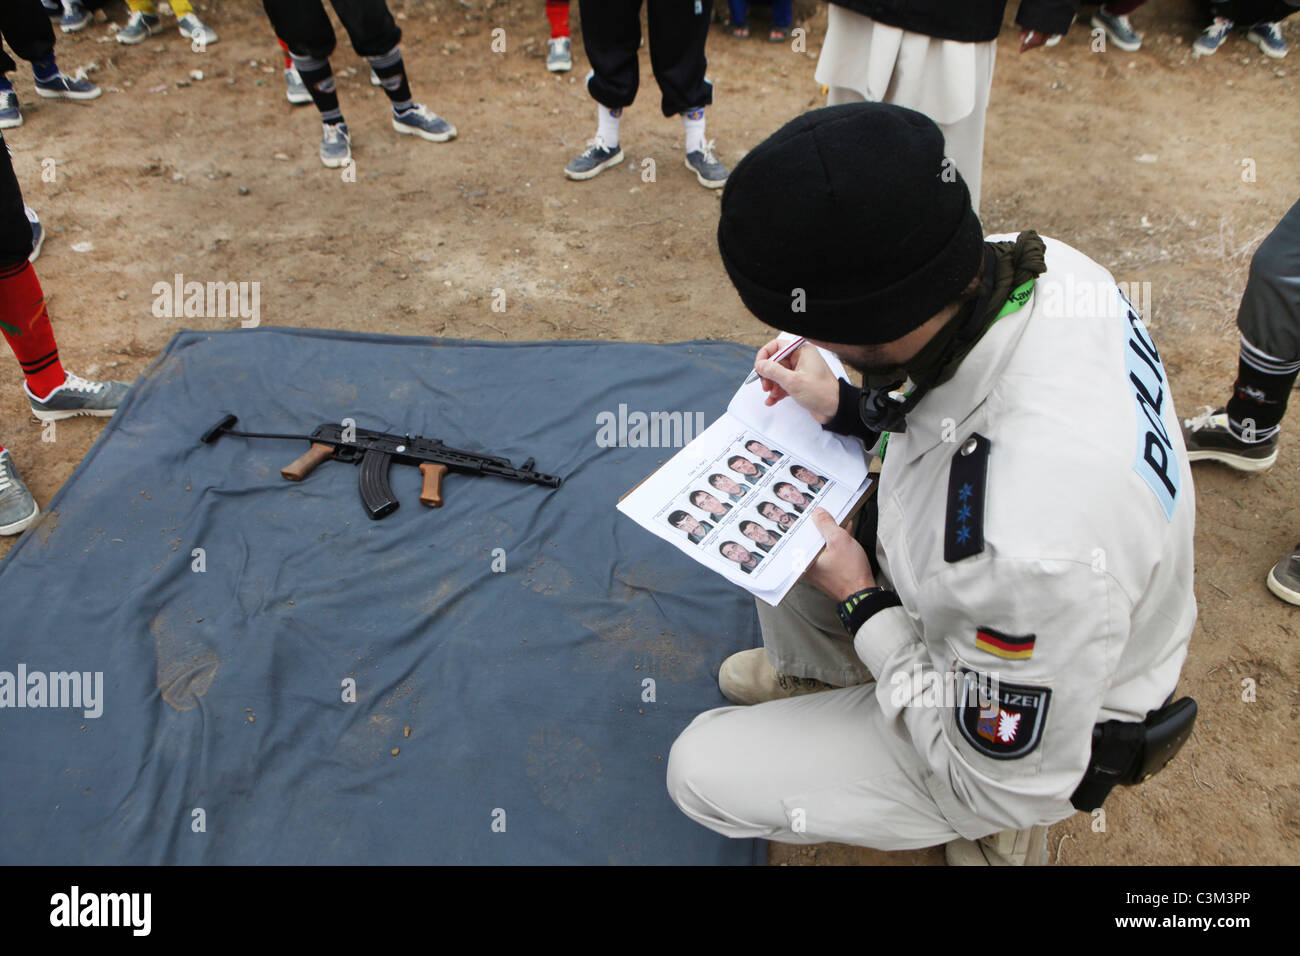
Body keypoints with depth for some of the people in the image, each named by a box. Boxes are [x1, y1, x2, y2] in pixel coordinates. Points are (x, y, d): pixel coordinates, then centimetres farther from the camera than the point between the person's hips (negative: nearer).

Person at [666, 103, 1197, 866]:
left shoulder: (1028, 543, -46)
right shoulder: (1038, 264, -23)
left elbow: (1006, 783, -26)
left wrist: (861, 602, -19)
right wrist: (852, 408, -7)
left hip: (1036, 736, -7)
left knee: (701, 774, 0)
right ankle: (813, 673, 35)